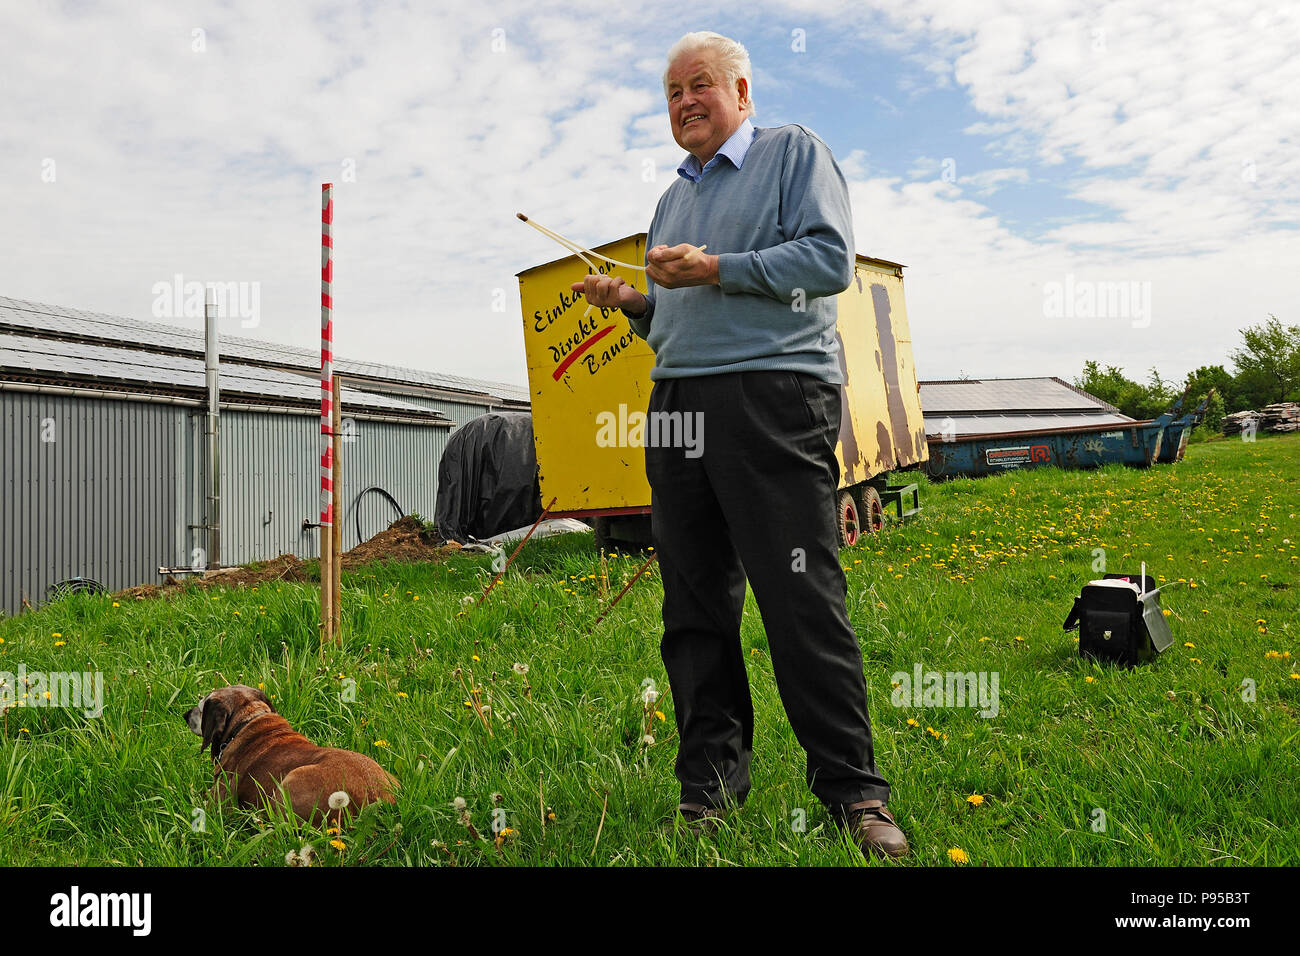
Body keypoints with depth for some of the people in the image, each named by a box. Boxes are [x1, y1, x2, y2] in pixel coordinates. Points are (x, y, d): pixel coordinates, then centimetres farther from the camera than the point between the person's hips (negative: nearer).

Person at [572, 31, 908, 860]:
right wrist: (632, 303, 9)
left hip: (774, 394, -7)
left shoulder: (795, 152, 8)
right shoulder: (675, 197, 27)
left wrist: (715, 270, -11)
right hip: (677, 403, 7)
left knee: (802, 599, -9)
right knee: (695, 603, 5)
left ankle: (854, 790, 1)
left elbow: (831, 259, -7)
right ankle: (711, 782, 15)